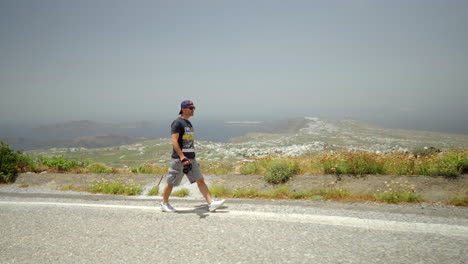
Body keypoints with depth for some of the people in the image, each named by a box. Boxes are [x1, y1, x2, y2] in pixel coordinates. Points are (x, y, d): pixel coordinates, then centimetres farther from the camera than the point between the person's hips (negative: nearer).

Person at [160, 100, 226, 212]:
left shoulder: (189, 123, 16)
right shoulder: (177, 123, -11)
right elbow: (174, 141, -19)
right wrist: (182, 157, -27)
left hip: (191, 159, 8)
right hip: (179, 159, -8)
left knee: (200, 180, -1)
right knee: (171, 183, 5)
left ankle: (211, 203, -4)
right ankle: (164, 204, 23)